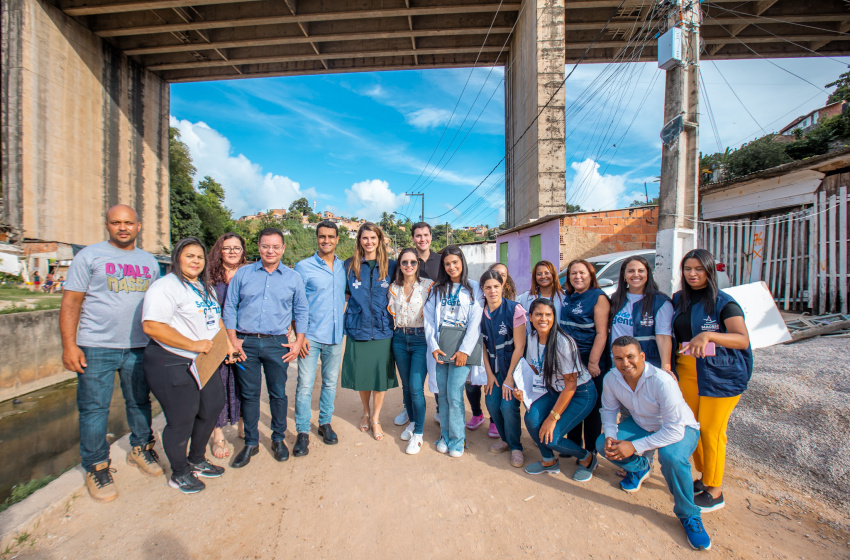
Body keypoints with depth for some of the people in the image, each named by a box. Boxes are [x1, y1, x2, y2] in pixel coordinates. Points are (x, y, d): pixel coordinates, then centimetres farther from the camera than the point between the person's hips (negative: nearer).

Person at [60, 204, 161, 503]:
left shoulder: (149, 261, 10)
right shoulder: (89, 256, -1)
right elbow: (70, 302, -4)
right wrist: (69, 344, -12)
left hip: (139, 347, 3)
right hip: (96, 348, -3)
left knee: (140, 402, 14)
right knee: (94, 409, 5)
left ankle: (140, 448, 32)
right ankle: (96, 467, 21)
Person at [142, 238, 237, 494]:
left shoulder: (205, 287, 15)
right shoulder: (166, 286, -15)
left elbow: (215, 318, 23)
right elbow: (151, 326, -24)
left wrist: (226, 341, 9)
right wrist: (193, 344, -24)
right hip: (172, 365, -9)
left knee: (211, 409, 17)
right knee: (181, 420, 4)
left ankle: (197, 460, 40)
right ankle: (179, 473, 29)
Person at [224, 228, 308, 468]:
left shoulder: (293, 278, 4)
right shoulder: (243, 274, 5)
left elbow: (301, 311, 7)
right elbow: (230, 307, 6)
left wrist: (298, 341, 0)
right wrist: (233, 339, -2)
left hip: (277, 344, 0)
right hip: (246, 342, 1)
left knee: (278, 393, 9)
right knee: (249, 394, 11)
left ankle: (278, 439, 29)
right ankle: (251, 443, 28)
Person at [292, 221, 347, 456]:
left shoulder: (344, 267, 6)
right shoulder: (303, 267, -4)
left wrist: (342, 323, 9)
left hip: (335, 336, 4)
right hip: (311, 337, -3)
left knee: (330, 382, 14)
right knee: (305, 385, 2)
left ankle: (325, 423, 32)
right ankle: (303, 432, 19)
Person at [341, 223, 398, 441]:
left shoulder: (390, 265, 3)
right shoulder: (350, 265, 4)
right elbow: (346, 292, 15)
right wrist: (359, 305, 2)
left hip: (382, 329, 0)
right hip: (357, 329, 1)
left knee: (381, 374, 4)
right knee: (361, 374, 11)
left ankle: (376, 418, 26)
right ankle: (366, 412, 37)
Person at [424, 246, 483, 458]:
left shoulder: (474, 288, 2)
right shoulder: (437, 289, 12)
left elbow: (475, 322, -5)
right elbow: (429, 319, 6)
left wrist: (465, 350, -12)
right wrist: (433, 346, -5)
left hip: (460, 350, -3)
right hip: (438, 350, 3)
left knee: (454, 395, -3)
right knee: (442, 394, 9)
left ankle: (457, 439, 16)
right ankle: (445, 435, 26)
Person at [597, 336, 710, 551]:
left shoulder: (662, 382, -34)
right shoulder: (611, 379, -18)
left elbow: (675, 430, -32)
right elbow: (609, 409, -1)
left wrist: (635, 447, -33)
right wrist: (609, 436, -19)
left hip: (680, 429, -4)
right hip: (641, 425, 5)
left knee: (671, 456, -36)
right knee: (602, 444, -14)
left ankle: (688, 515, -6)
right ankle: (639, 467, 19)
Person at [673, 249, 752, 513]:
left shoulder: (724, 303, -8)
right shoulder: (678, 300, 7)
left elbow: (742, 339, -20)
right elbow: (672, 333, 16)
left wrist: (708, 335, -37)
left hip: (720, 375, -5)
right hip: (687, 372, 5)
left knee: (711, 431, 2)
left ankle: (715, 492, 19)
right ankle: (704, 477, 32)